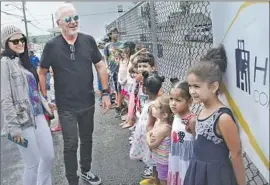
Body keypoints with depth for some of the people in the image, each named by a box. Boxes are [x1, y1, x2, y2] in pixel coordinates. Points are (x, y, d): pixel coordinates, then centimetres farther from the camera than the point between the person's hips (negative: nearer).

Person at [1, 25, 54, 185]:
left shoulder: (24, 60, 13)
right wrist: (13, 127, -18)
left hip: (38, 116, 7)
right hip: (22, 120, -7)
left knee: (49, 156, 13)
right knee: (33, 163, 4)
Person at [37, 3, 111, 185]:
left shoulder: (88, 40, -4)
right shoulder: (52, 45, -10)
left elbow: (100, 66, 2)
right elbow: (42, 72, 0)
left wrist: (105, 93, -3)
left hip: (88, 103, 3)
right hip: (66, 106, -3)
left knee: (87, 139, 19)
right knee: (71, 145, 5)